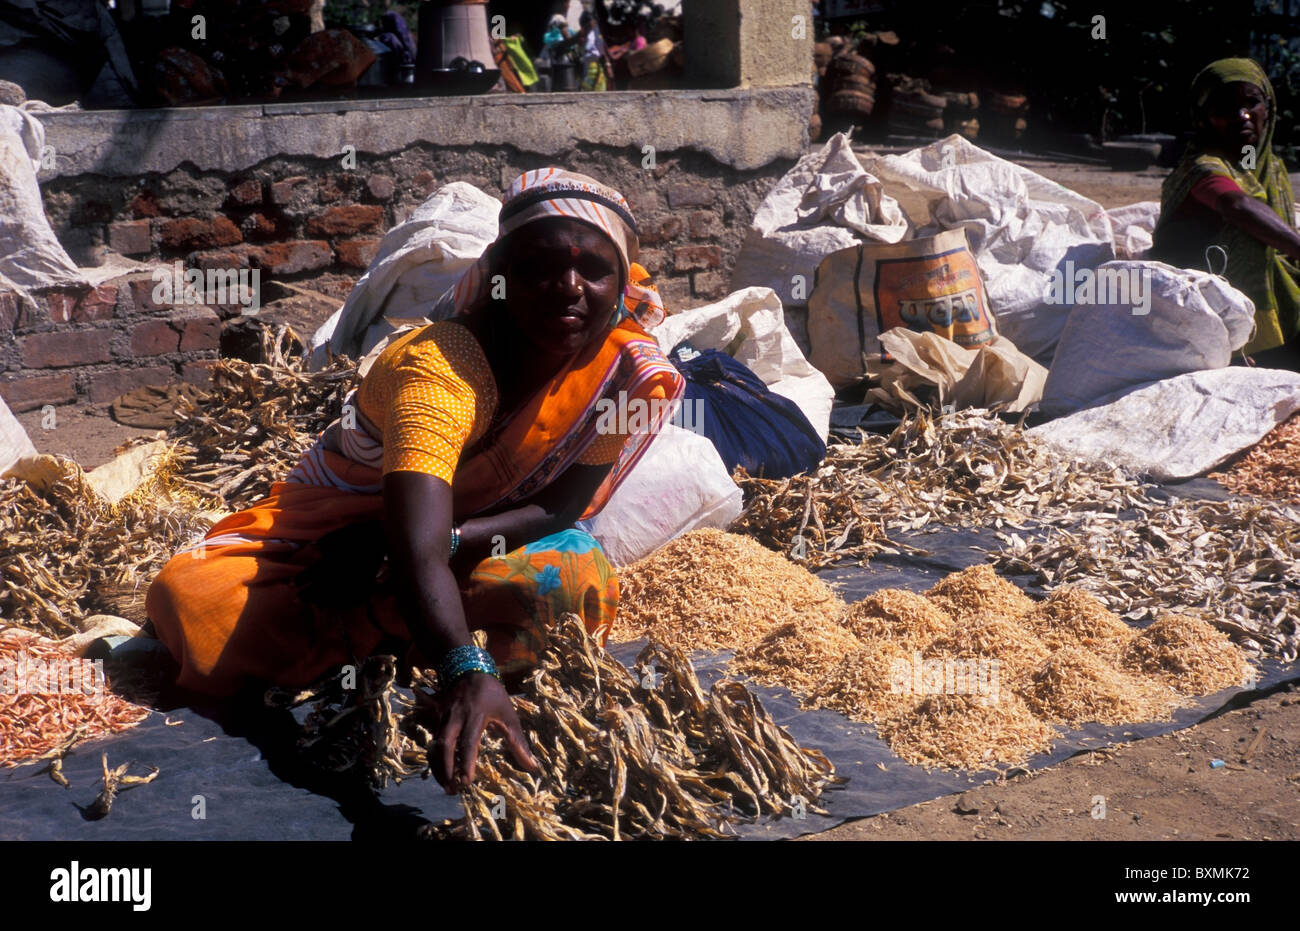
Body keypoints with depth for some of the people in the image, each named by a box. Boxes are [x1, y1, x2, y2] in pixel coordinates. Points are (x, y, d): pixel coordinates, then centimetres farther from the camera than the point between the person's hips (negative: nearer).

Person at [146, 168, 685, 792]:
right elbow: (416, 550, -48)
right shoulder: (440, 365, -35)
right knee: (190, 601, -26)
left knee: (584, 586, -31)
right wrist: (467, 672, -65)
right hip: (342, 525, -3)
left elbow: (562, 506, -14)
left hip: (484, 544, 3)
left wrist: (453, 539, -32)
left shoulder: (624, 368, -19)